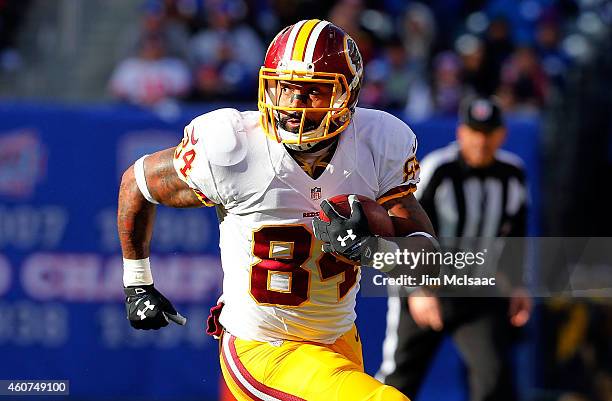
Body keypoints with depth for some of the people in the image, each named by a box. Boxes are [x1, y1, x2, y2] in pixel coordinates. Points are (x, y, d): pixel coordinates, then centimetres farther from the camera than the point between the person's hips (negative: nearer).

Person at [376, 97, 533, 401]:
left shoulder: (513, 173, 1)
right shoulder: (437, 170, -15)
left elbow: (513, 233, 16)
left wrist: (516, 286, 10)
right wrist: (419, 290, -24)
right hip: (424, 284, -3)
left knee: (493, 371, -15)